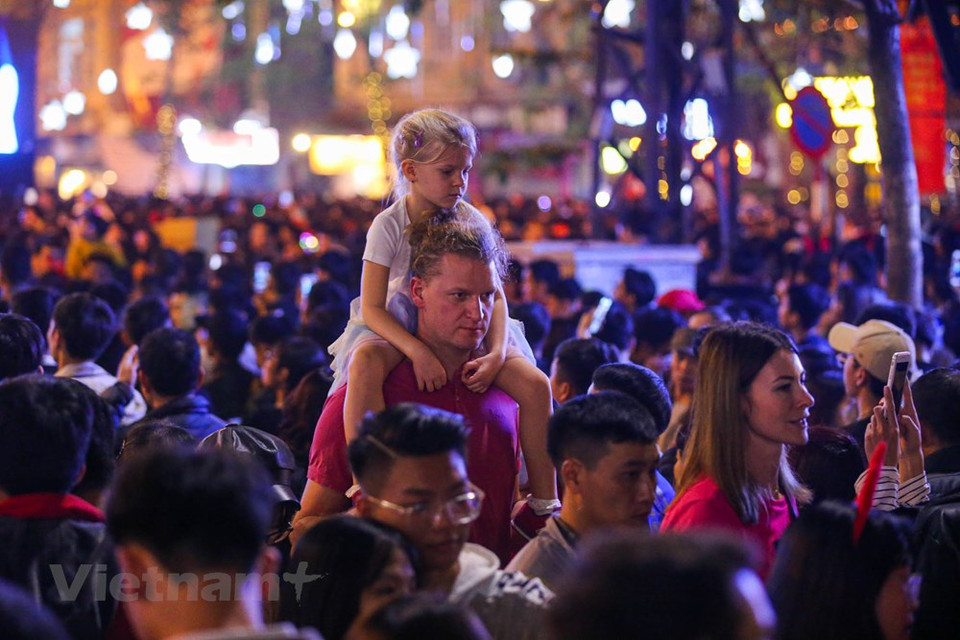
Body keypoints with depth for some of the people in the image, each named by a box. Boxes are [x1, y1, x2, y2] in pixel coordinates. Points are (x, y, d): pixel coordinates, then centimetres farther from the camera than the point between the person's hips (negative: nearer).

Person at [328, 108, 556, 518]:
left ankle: (544, 503, -7)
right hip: (400, 330, -3)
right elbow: (372, 308, -16)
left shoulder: (471, 221, -4)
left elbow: (494, 295, -3)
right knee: (365, 362, -38)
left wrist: (496, 353, -21)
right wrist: (418, 351, -31)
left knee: (535, 384, -20)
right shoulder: (389, 226, -13)